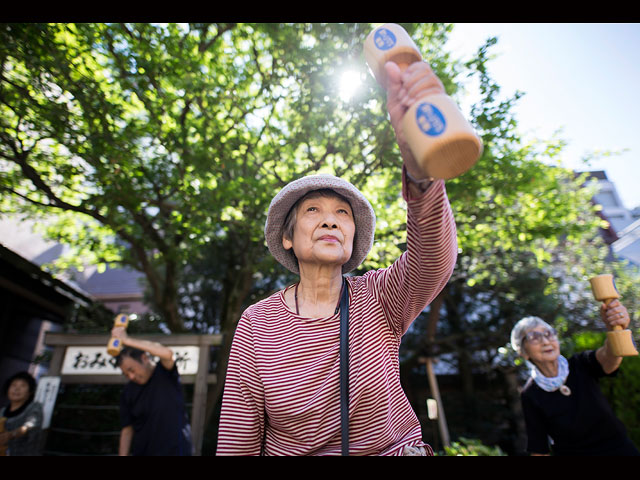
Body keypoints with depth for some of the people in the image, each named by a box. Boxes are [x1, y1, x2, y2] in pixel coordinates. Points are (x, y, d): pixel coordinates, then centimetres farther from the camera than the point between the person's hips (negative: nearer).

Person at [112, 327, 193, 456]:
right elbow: (127, 430, 8)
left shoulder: (165, 373, -5)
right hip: (143, 451, 4)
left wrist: (127, 340, -24)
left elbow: (167, 353, -28)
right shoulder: (128, 393, 6)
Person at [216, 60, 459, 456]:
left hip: (393, 448, 1)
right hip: (288, 453, 0)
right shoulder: (257, 323, -9)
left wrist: (418, 162, -44)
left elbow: (437, 258, -29)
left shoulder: (379, 299, -9)